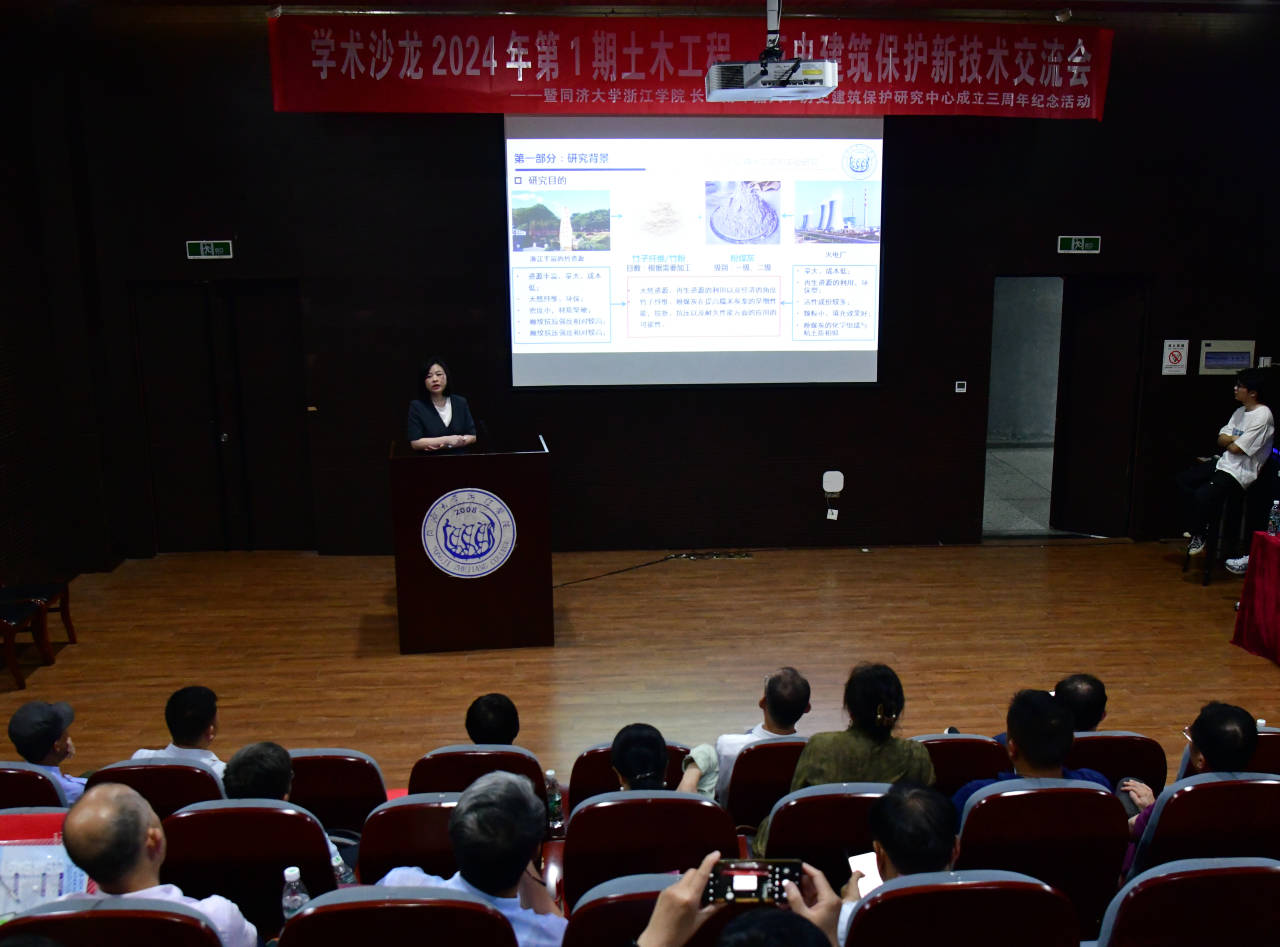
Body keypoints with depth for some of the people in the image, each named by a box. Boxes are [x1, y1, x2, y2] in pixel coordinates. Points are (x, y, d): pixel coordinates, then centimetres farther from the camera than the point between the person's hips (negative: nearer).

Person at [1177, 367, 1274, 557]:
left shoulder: (1262, 416, -18)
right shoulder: (1240, 411, 12)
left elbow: (1236, 448, -19)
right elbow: (1221, 439, 9)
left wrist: (1228, 442, 2)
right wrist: (1233, 439, -11)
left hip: (1240, 472, -10)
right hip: (1223, 463, 10)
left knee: (1202, 495, -27)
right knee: (1182, 479, 5)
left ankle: (1199, 536, -1)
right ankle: (1193, 528, 9)